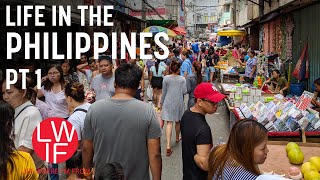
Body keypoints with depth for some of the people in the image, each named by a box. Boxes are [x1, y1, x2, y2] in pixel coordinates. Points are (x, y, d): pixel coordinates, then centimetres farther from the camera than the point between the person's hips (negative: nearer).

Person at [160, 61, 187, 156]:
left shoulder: (166, 78, -5)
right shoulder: (182, 79, -5)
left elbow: (164, 92, 1)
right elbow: (184, 92, -6)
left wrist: (161, 102, 11)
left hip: (168, 102, -1)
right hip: (178, 102, 1)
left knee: (169, 123, -5)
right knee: (178, 121, 21)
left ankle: (168, 146, -16)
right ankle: (177, 138, 43)